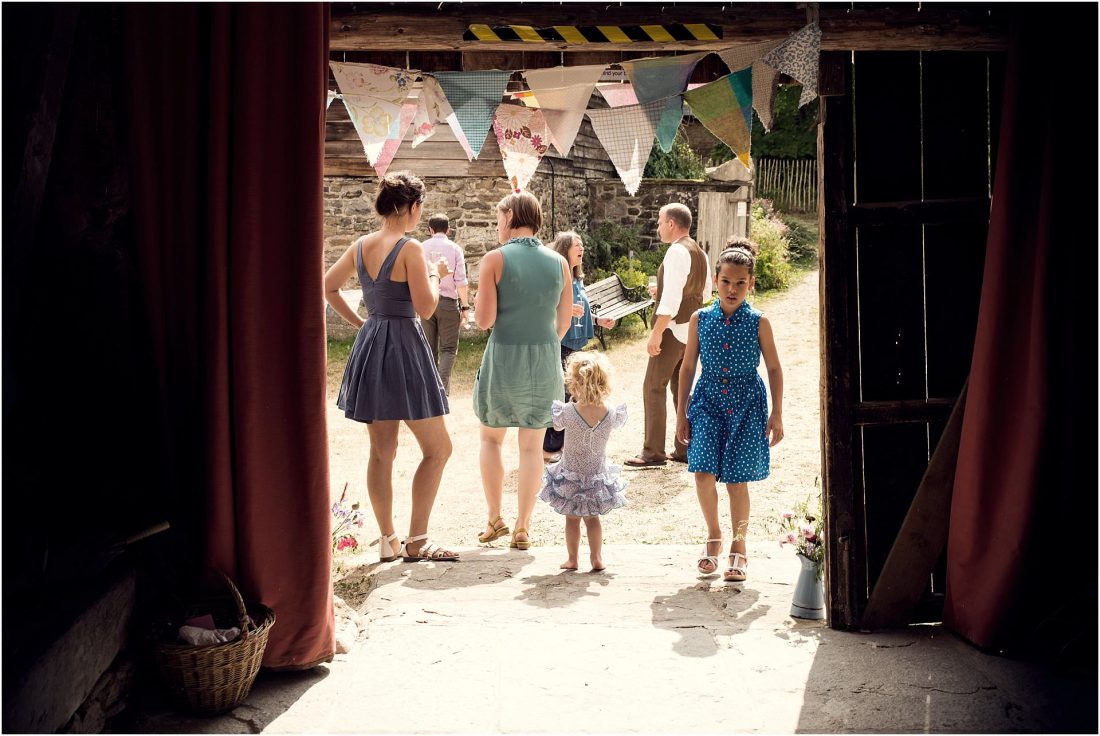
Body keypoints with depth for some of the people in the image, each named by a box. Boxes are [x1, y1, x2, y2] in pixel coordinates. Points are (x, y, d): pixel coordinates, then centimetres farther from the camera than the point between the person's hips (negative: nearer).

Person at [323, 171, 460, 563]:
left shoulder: (360, 246, 7)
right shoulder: (409, 248, -14)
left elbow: (327, 286, 16)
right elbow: (425, 308, -16)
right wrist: (436, 275, 1)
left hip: (370, 345, 8)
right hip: (403, 347, -8)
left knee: (382, 451, 12)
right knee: (438, 448, 3)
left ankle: (387, 540, 18)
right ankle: (416, 542, 3)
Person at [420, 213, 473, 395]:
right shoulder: (454, 248, -3)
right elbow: (461, 281, -6)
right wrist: (465, 306, 0)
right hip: (448, 302, -2)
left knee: (430, 349, 12)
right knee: (448, 349, 2)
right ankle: (442, 388, -15)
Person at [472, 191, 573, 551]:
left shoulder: (495, 259, -10)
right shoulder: (559, 262, 2)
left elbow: (484, 320, -12)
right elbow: (564, 322, 8)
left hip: (504, 358, -3)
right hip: (546, 361, 3)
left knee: (491, 438, 19)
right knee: (532, 446, 11)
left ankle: (495, 520, 18)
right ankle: (522, 528, 13)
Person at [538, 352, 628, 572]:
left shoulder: (568, 412, -24)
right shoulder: (611, 414, -18)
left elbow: (557, 423, -2)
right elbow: (620, 420, 5)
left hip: (571, 476, -2)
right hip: (598, 476, 2)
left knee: (572, 518, 15)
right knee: (593, 518, 19)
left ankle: (572, 559, 21)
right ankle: (596, 558, 21)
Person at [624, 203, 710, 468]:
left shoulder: (677, 251, -16)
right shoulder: (699, 252, 12)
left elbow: (672, 297, -23)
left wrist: (657, 332, -22)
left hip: (674, 329, -9)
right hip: (693, 329, 9)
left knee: (653, 387, -4)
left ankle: (653, 452, -3)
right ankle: (684, 449, 18)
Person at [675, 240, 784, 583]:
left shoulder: (758, 323, -4)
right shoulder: (700, 319, 0)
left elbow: (774, 368, 4)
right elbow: (687, 367, 6)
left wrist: (776, 414, 1)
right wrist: (681, 413, 5)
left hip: (746, 405, -1)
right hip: (707, 402, 1)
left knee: (737, 479, 0)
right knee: (703, 473, -11)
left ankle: (738, 548, 20)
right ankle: (713, 537, 15)